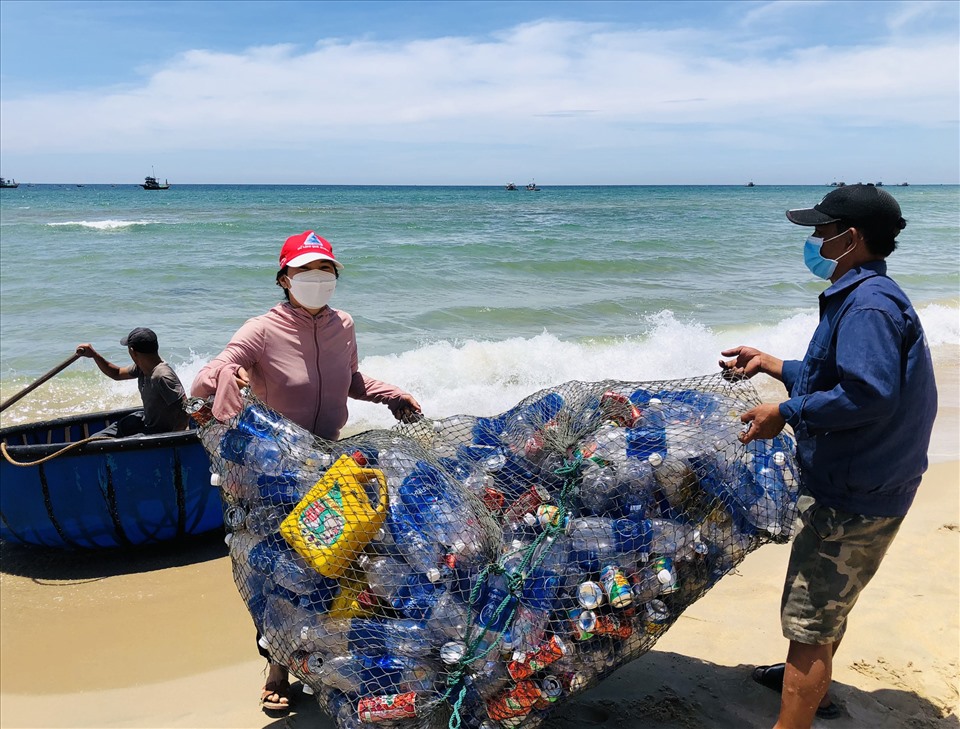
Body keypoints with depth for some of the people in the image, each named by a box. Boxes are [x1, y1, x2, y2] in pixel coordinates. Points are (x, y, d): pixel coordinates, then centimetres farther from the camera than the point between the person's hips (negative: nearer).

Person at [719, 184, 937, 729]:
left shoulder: (868, 303, -22)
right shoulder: (868, 296, 12)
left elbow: (869, 393, -33)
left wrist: (786, 411, -24)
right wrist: (768, 364, 19)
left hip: (854, 499, -11)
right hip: (854, 487, 11)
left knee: (810, 620, -3)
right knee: (828, 600, 29)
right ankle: (814, 685, 50)